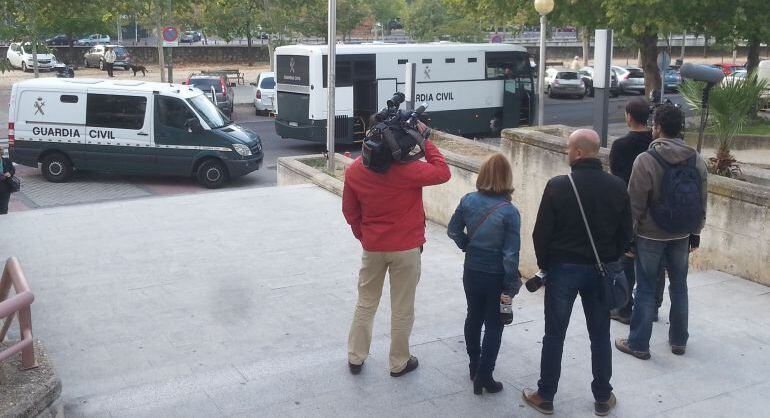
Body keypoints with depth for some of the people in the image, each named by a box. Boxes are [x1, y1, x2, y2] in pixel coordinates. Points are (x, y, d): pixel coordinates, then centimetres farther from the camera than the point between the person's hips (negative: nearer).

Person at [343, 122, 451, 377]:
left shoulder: (354, 171, -6)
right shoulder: (407, 170, -23)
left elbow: (349, 210, 5)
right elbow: (443, 172, -10)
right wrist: (425, 141, -7)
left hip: (372, 248, 4)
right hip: (406, 249, -4)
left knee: (366, 303, 19)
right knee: (402, 308, 11)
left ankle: (355, 358, 28)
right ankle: (399, 363, 25)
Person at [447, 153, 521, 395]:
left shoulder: (468, 201, -9)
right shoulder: (509, 212, -20)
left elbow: (453, 231, 1)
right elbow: (511, 254, -18)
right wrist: (510, 288, -12)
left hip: (472, 272, 4)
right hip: (496, 276, -4)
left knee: (474, 317, 22)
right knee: (493, 325, 9)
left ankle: (474, 365, 36)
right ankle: (484, 376, 12)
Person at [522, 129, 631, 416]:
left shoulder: (558, 186, -15)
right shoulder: (617, 187, -5)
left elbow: (541, 233, -11)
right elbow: (625, 233, 2)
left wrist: (545, 264, 5)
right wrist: (609, 261, 15)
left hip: (563, 268, -3)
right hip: (600, 271, 3)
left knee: (554, 335, 8)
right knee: (600, 336, 14)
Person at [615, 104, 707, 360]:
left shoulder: (646, 160, -18)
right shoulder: (696, 160, -2)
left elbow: (635, 204, -15)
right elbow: (702, 202, 5)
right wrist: (695, 233, 16)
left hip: (650, 236, -4)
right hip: (681, 237, 5)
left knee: (646, 290, 4)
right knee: (679, 286, 16)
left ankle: (638, 344, 13)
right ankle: (679, 340, 28)